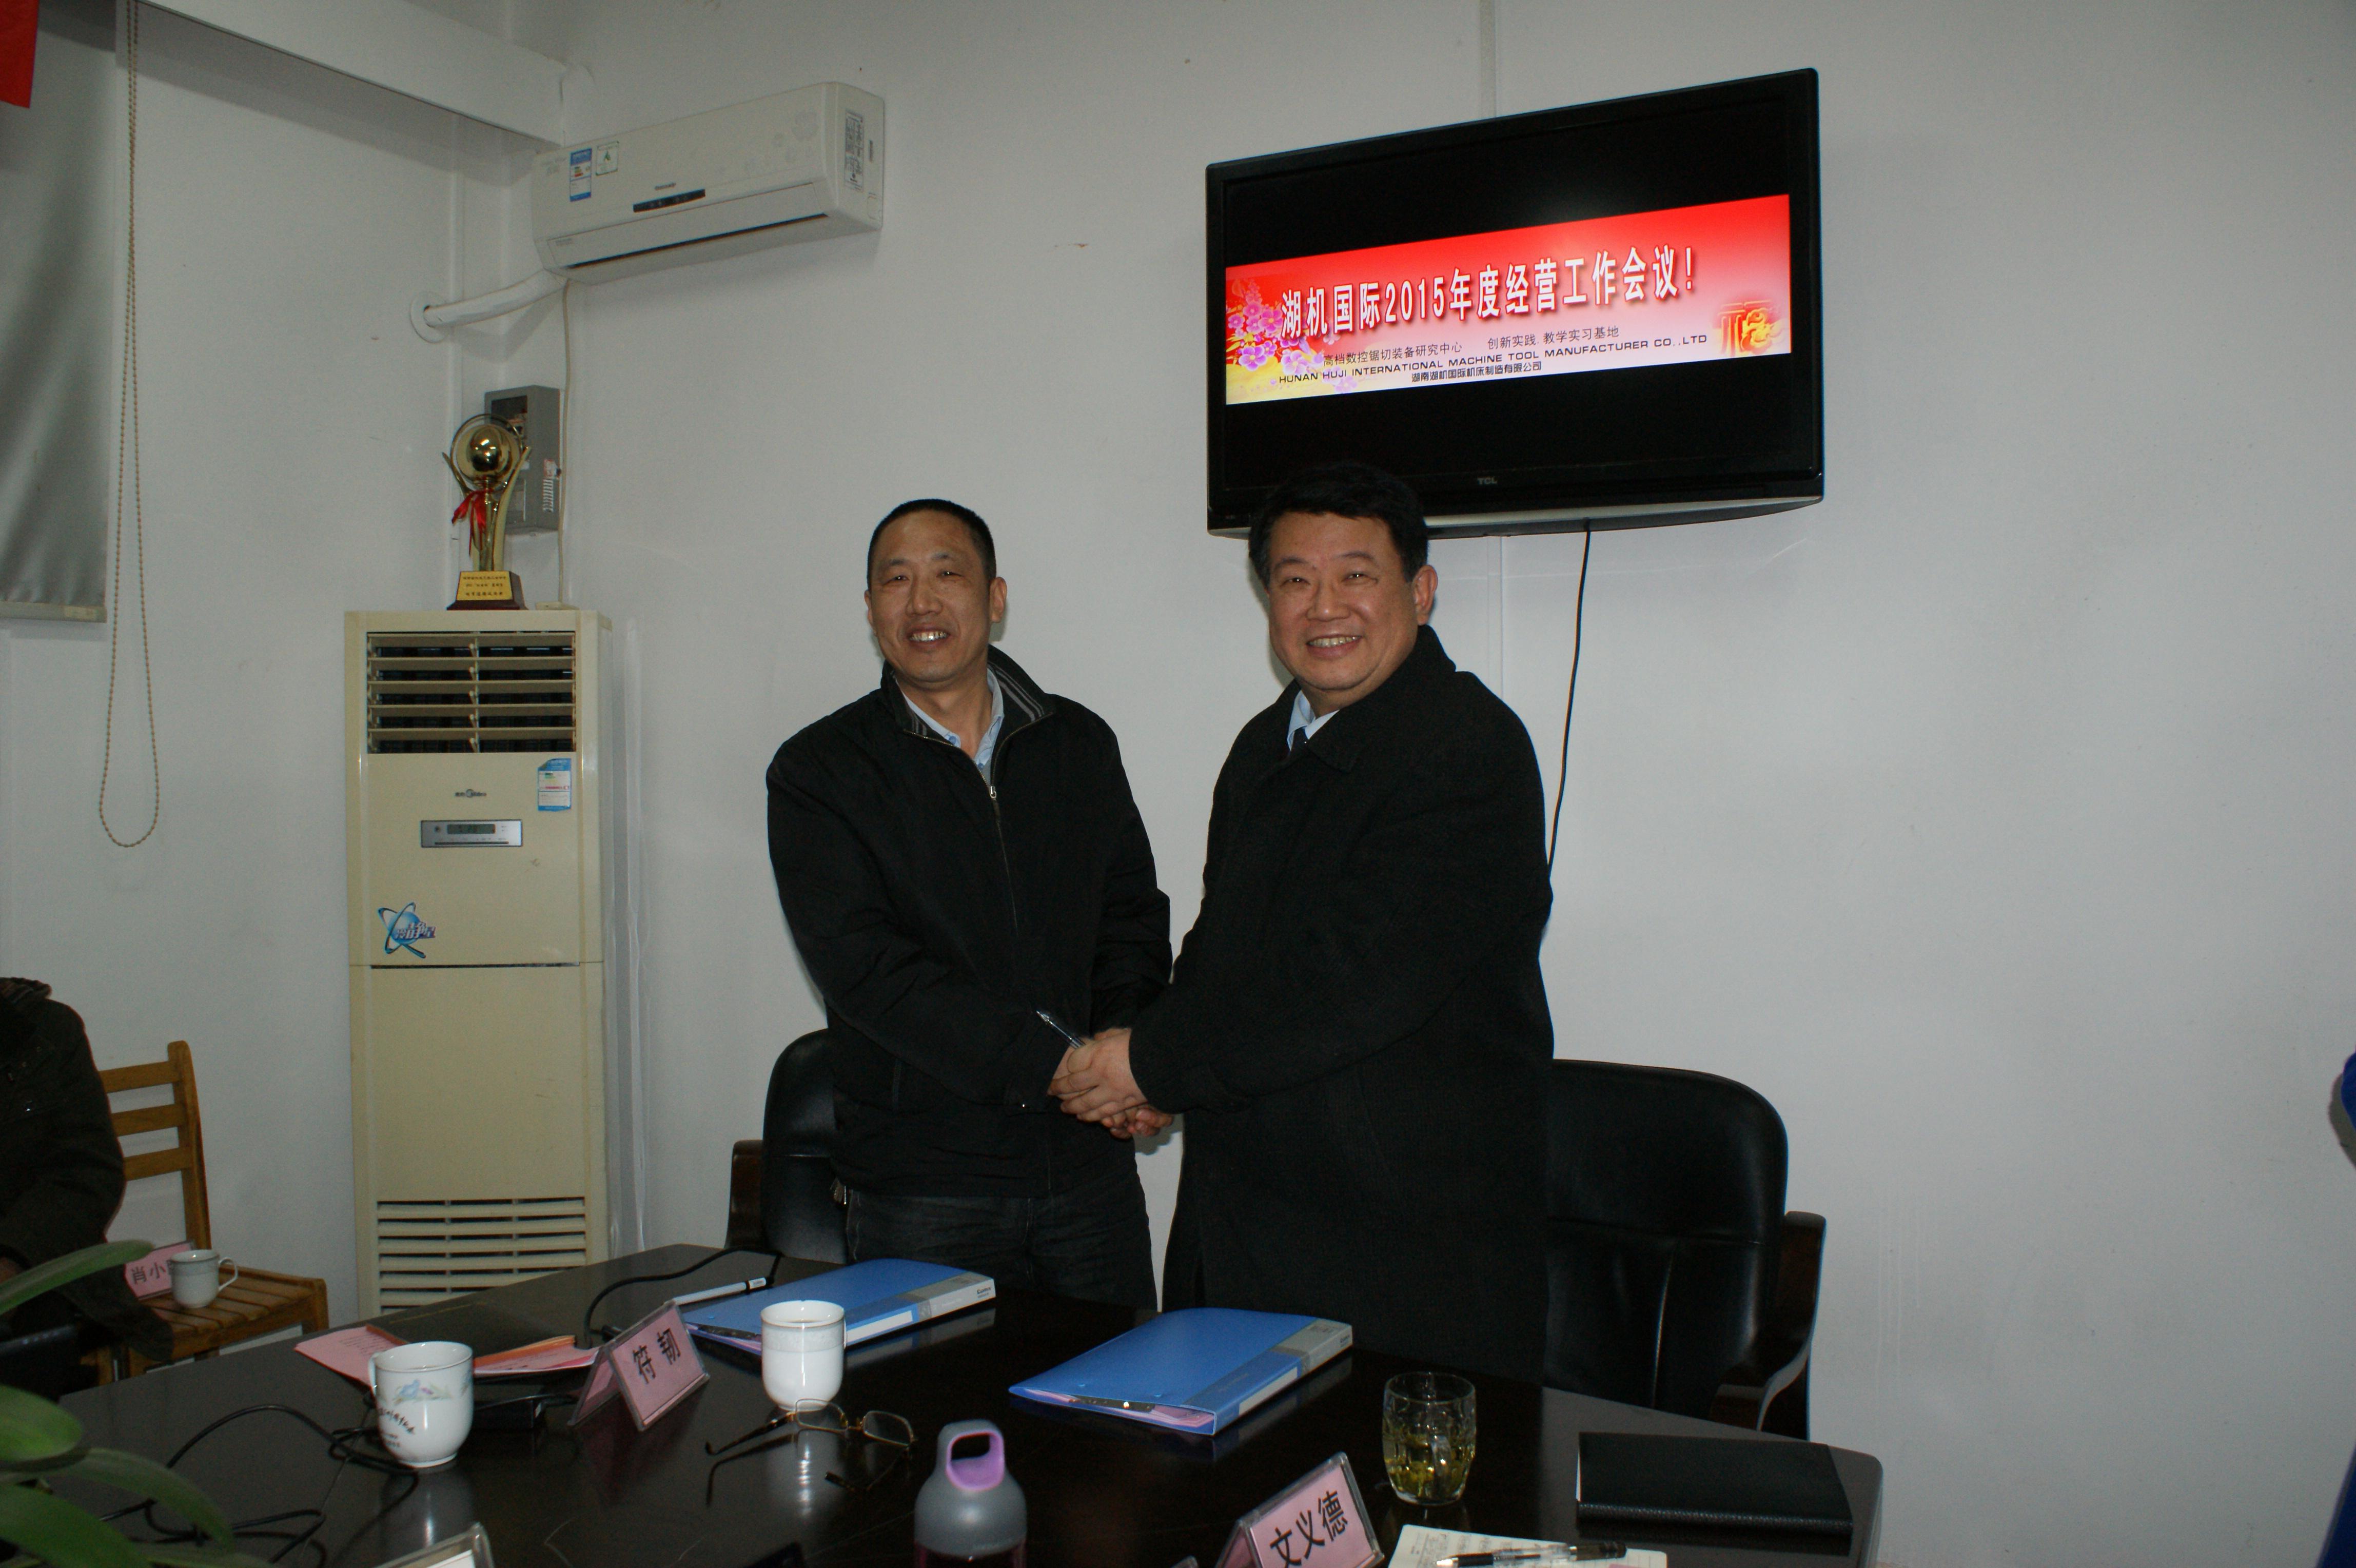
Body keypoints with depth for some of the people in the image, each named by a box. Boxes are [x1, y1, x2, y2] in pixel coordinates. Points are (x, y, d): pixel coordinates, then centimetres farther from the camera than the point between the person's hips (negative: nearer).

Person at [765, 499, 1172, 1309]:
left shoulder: (1080, 745, 8)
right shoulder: (817, 771, -3)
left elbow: (1133, 917, 11)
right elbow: (864, 966, -13)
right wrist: (1056, 1064, -20)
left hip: (1089, 1166, 3)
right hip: (920, 1185, -3)